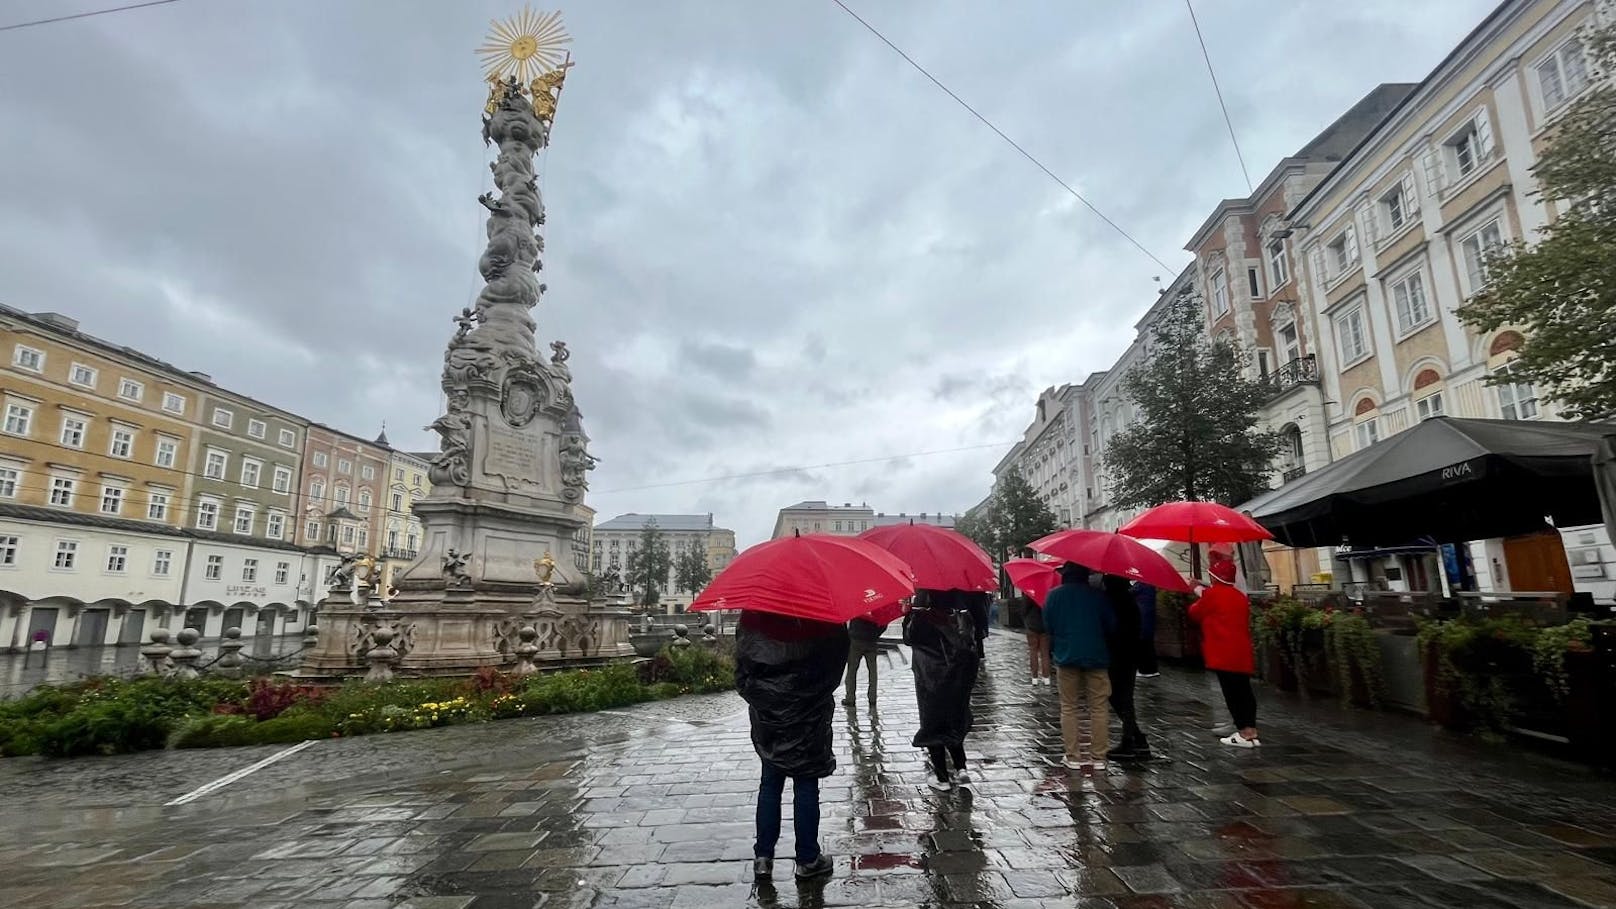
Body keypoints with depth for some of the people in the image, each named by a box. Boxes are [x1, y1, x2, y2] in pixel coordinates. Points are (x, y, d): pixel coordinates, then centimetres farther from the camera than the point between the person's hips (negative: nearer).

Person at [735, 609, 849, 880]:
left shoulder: (753, 616, -9)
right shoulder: (823, 617, -15)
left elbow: (742, 673, -3)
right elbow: (838, 659, -5)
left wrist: (756, 696, 9)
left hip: (766, 716, 2)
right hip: (808, 717, -2)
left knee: (770, 785, 16)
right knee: (806, 787, 9)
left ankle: (763, 856, 22)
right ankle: (808, 859, 20)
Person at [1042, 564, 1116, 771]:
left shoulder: (1053, 595, -1)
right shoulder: (1097, 595, -1)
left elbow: (1048, 626, 1)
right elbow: (1111, 626, 2)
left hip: (1066, 657, 0)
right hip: (1096, 657, 0)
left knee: (1069, 708, 8)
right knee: (1098, 708, 8)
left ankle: (1073, 756, 9)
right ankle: (1098, 757, 9)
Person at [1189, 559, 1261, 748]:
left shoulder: (1212, 594, -9)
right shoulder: (1240, 596, 12)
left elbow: (1195, 614, 1)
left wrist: (1196, 603, 23)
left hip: (1224, 654, -7)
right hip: (1242, 653, 7)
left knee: (1231, 692, -3)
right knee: (1244, 691, 11)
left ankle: (1244, 734, -2)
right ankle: (1251, 732, 14)